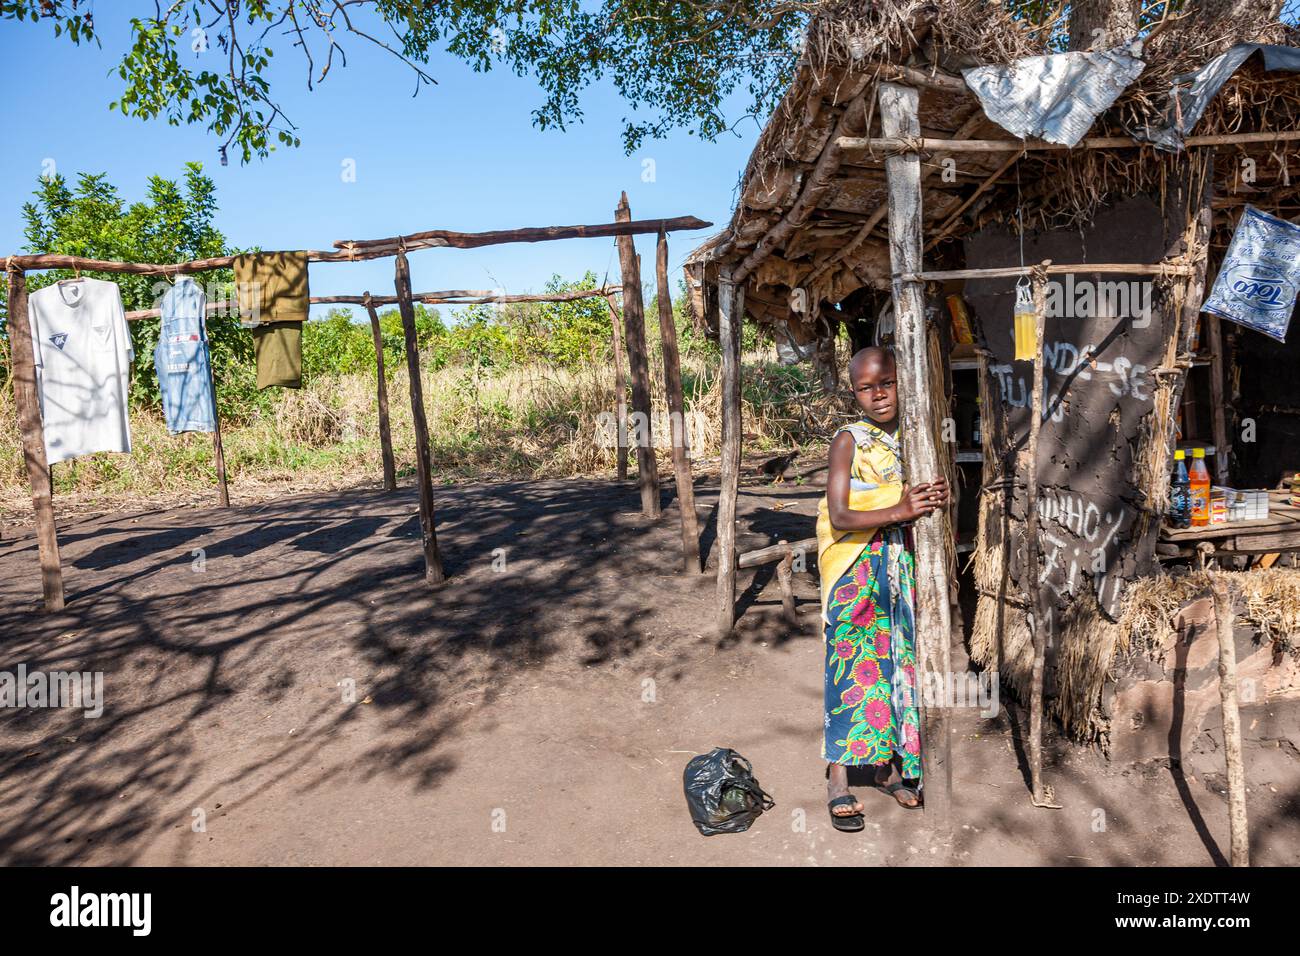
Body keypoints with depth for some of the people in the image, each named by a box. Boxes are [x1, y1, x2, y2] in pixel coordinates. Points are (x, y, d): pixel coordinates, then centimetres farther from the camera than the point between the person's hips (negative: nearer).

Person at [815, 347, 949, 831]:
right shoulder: (849, 440, -6)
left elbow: (922, 509, 15)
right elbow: (839, 518, -14)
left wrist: (938, 497, -8)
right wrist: (899, 510, -24)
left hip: (903, 563, 5)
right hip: (858, 567, -5)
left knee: (898, 660, 9)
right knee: (852, 662, -6)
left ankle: (886, 765, 24)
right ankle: (838, 781, -1)